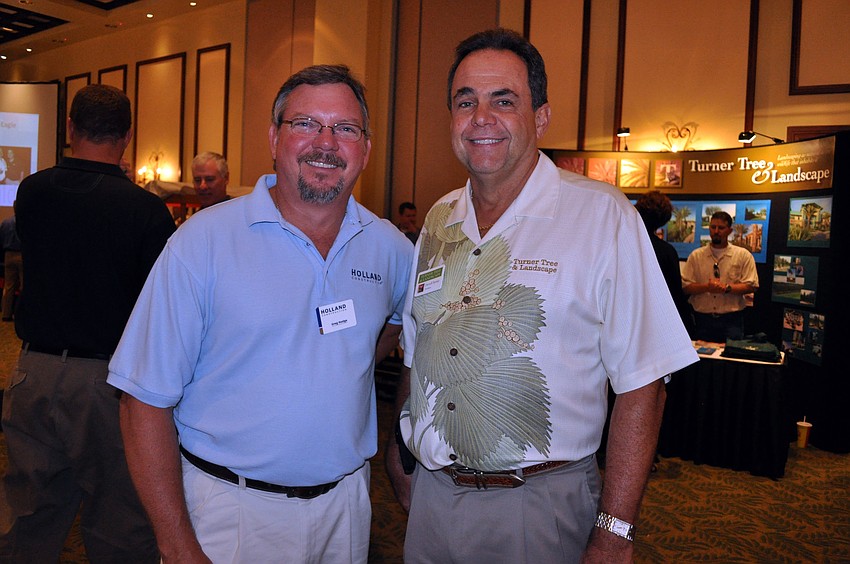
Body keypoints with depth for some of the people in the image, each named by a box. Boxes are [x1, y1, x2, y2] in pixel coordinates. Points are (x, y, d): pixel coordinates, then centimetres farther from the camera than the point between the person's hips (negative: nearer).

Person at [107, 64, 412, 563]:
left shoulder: (392, 249, -3)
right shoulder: (203, 241, -13)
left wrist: (346, 374, 5)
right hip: (227, 508, -3)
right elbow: (147, 398, -13)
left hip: (346, 503, 4)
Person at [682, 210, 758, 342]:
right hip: (702, 319, 1)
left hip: (731, 320, -1)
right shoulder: (696, 255, 6)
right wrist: (707, 287, -16)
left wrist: (727, 288, -16)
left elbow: (751, 286, -3)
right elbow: (685, 286, 0)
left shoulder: (743, 255, 3)